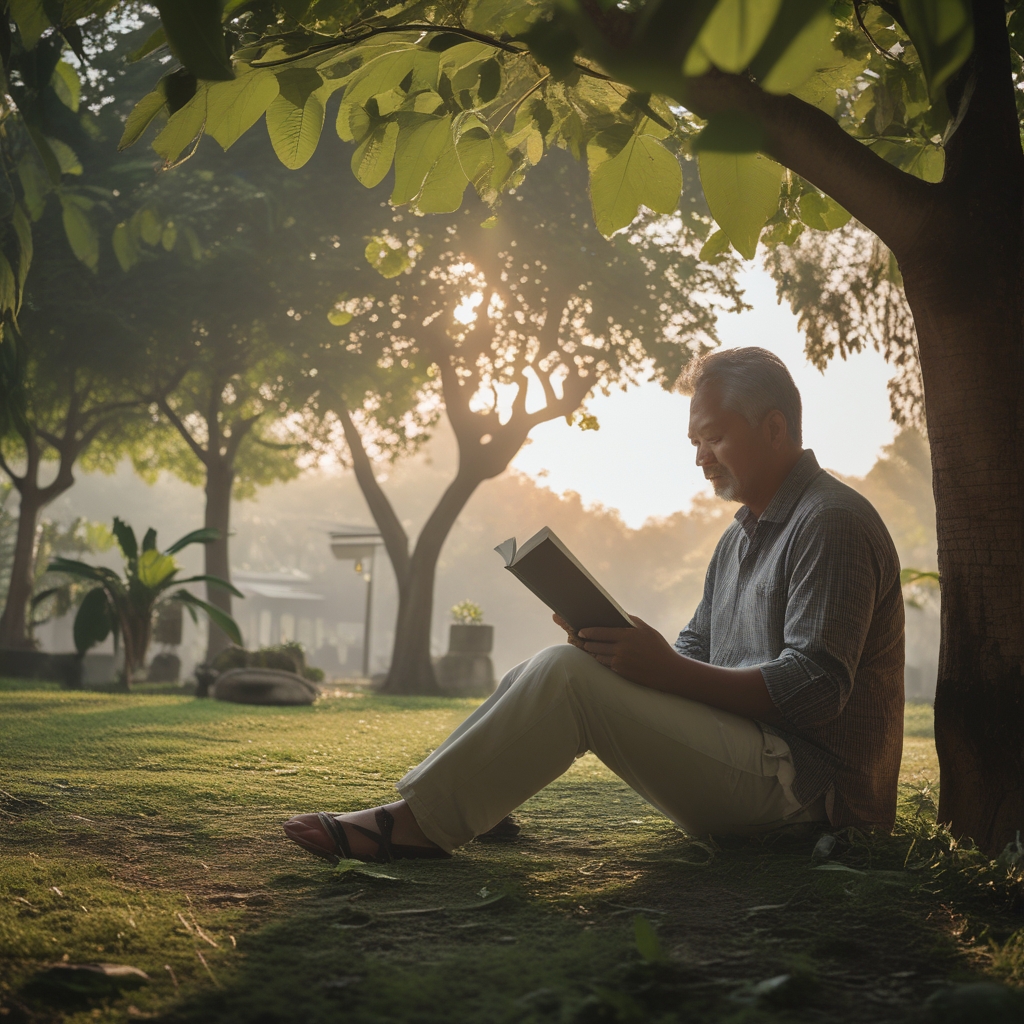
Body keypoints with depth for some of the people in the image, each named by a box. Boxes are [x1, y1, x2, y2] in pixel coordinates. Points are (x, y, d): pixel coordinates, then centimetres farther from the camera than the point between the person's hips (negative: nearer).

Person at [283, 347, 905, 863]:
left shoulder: (833, 523, -10)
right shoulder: (742, 536, 21)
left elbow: (814, 688, -21)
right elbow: (693, 654, 18)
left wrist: (668, 672, -25)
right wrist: (627, 650, -4)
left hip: (803, 785, -9)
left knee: (566, 675, -22)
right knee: (548, 672, 5)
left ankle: (418, 825, -17)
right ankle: (412, 805, -1)